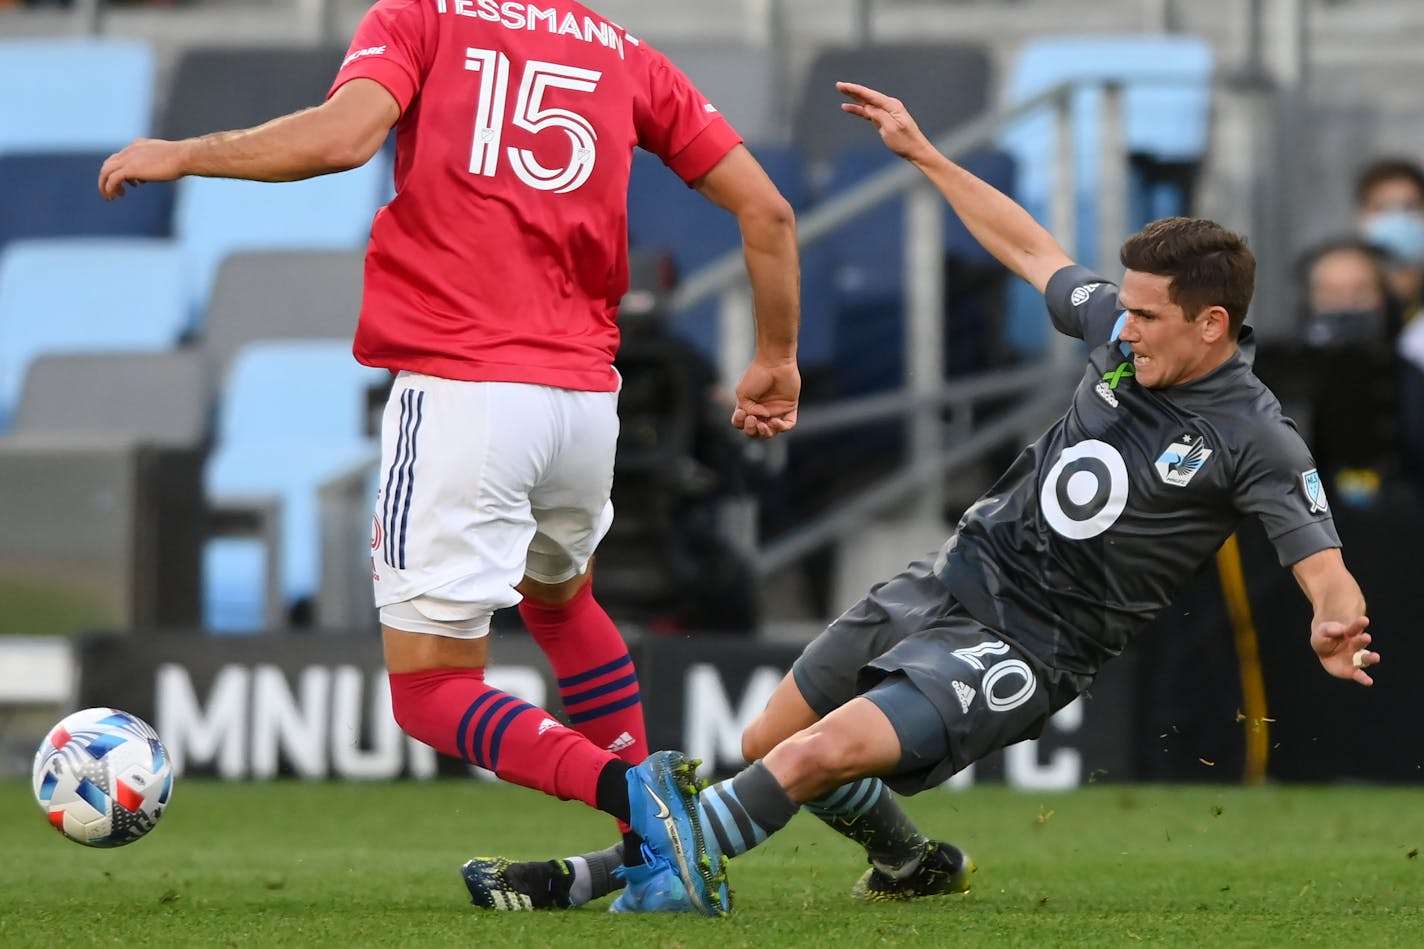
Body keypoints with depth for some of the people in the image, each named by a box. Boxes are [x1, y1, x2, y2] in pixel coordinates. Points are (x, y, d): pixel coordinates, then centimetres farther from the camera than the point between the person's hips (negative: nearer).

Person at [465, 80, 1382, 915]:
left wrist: (1335, 631, -47)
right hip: (949, 579, 8)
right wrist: (926, 155, 20)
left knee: (819, 756, -24)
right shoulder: (1126, 331, 1)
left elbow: (1326, 570, -23)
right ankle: (919, 867, 38)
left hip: (1023, 652, -8)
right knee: (765, 745, 15)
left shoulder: (1256, 440, -18)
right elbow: (1030, 249, 17)